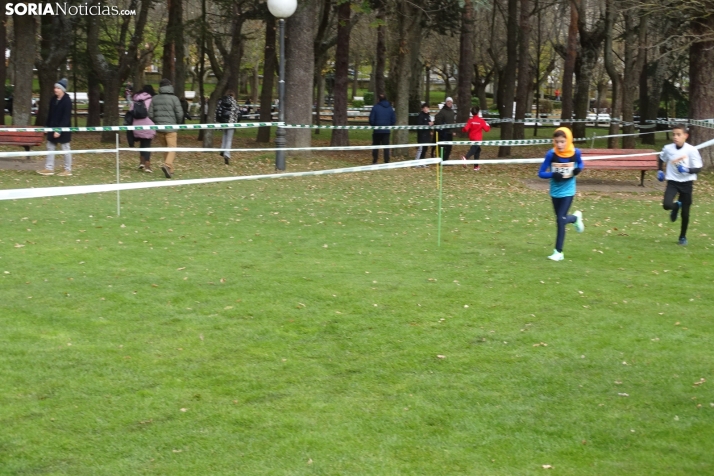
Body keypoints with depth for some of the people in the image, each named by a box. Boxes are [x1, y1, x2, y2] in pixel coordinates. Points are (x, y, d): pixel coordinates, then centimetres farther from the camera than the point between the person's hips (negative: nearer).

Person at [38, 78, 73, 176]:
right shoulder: (53, 100, 7)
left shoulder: (67, 101, -15)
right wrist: (47, 126, 9)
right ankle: (49, 168, 14)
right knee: (50, 147, 9)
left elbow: (66, 117, -18)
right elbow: (50, 114, 14)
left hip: (63, 129, -8)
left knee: (65, 149, 1)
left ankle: (68, 170, 9)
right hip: (52, 127, 8)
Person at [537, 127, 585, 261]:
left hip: (568, 191, -2)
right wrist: (553, 175, -29)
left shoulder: (575, 153, -13)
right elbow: (541, 173, -11)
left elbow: (580, 164, 9)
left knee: (560, 220, -8)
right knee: (561, 219, 15)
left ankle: (558, 252, 5)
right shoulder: (551, 154, -16)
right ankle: (576, 218, 50)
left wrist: (578, 170, -13)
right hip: (555, 191, 2)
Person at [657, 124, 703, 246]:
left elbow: (698, 168, -15)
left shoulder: (692, 150, -14)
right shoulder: (667, 148, -5)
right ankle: (676, 206, 16)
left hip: (687, 183, -1)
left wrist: (688, 170, -32)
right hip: (672, 182, 1)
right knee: (667, 205, -23)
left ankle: (683, 236, 27)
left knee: (685, 213, 5)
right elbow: (661, 159, 19)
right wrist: (659, 170, 11)